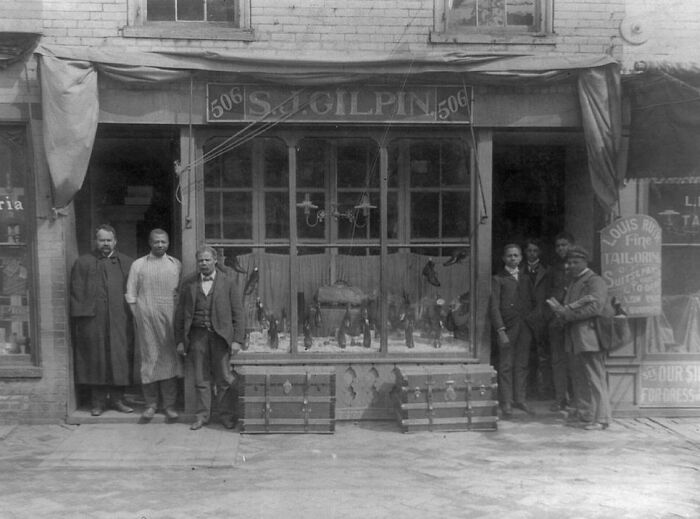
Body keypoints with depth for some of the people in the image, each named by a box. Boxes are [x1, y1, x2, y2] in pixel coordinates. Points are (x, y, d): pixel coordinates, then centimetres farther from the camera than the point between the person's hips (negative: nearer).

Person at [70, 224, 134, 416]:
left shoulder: (126, 263, 10)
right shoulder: (83, 263, 7)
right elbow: (76, 292, 3)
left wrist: (131, 314, -1)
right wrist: (80, 317, -6)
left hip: (120, 320, 1)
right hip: (92, 320, -1)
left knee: (120, 358, 3)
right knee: (96, 358, 3)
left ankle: (117, 398, 14)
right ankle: (98, 400, 12)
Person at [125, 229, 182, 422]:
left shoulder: (176, 265, 9)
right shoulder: (138, 265, 7)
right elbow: (130, 295, 6)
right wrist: (138, 316, 0)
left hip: (170, 319, 1)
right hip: (146, 320, -1)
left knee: (170, 359, 1)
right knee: (149, 359, 1)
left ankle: (169, 404, 8)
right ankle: (151, 404, 10)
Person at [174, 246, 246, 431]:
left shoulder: (228, 282, 3)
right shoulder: (188, 283, 9)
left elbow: (238, 313, 1)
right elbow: (180, 313, 10)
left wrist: (237, 340, -6)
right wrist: (180, 340, 4)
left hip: (221, 335, -2)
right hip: (197, 336, 2)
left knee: (224, 378, 1)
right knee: (201, 379, 6)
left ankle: (226, 415, 13)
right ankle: (202, 415, 16)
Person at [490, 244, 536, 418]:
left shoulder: (525, 279, 16)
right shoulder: (498, 279, 0)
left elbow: (533, 303, 18)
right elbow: (494, 307, -6)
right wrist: (500, 330, -13)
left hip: (525, 327, 4)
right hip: (507, 327, -4)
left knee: (522, 365, 7)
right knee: (506, 366, -2)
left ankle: (519, 399, 16)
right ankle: (506, 403, 3)